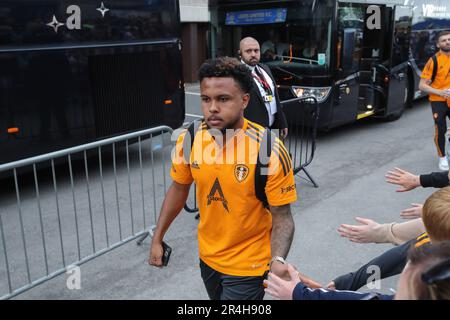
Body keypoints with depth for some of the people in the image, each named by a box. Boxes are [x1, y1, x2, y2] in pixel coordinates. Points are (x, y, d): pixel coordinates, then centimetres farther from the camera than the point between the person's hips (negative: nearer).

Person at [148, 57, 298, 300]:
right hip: (207, 257, 5)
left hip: (248, 265, -5)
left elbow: (282, 218, -19)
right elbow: (179, 188, 4)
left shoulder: (269, 150, -26)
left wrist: (278, 261, -36)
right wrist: (157, 238, 7)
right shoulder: (189, 140, -12)